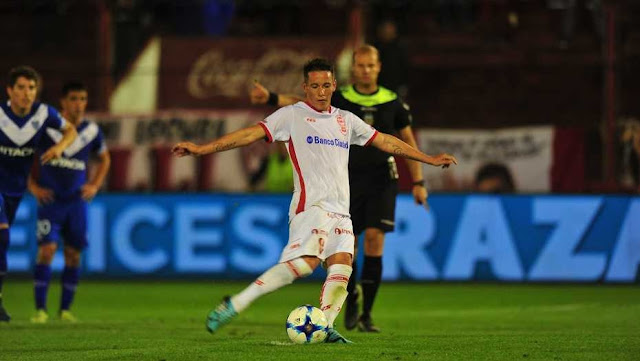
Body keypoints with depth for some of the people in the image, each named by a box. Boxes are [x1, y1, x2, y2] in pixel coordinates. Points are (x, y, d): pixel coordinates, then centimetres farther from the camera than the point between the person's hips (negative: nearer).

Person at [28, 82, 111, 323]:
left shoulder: (91, 131, 4)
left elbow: (104, 159, 22)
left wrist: (95, 185, 9)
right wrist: (33, 186, -3)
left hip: (77, 201, 3)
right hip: (50, 200, -3)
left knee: (73, 255, 4)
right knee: (47, 250, -14)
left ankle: (65, 309, 14)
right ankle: (40, 309, -9)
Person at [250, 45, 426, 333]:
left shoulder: (393, 103, 3)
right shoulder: (340, 99, 1)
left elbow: (409, 142, 10)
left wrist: (418, 182, 6)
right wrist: (271, 98, -30)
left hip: (381, 180, 0)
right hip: (348, 179, 1)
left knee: (374, 240, -11)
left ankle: (366, 314, -4)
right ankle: (351, 297, 27)